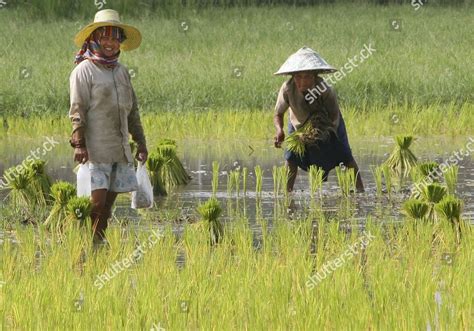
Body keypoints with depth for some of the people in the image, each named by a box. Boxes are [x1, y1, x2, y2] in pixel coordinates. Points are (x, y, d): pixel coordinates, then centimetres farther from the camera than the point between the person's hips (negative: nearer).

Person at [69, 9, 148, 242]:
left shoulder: (122, 72, 18)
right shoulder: (84, 71, -4)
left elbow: (132, 110, 24)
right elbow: (77, 111, -10)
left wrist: (140, 143, 21)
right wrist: (78, 144, -18)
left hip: (120, 150, 7)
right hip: (95, 150, -7)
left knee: (107, 205, 6)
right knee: (96, 202, -14)